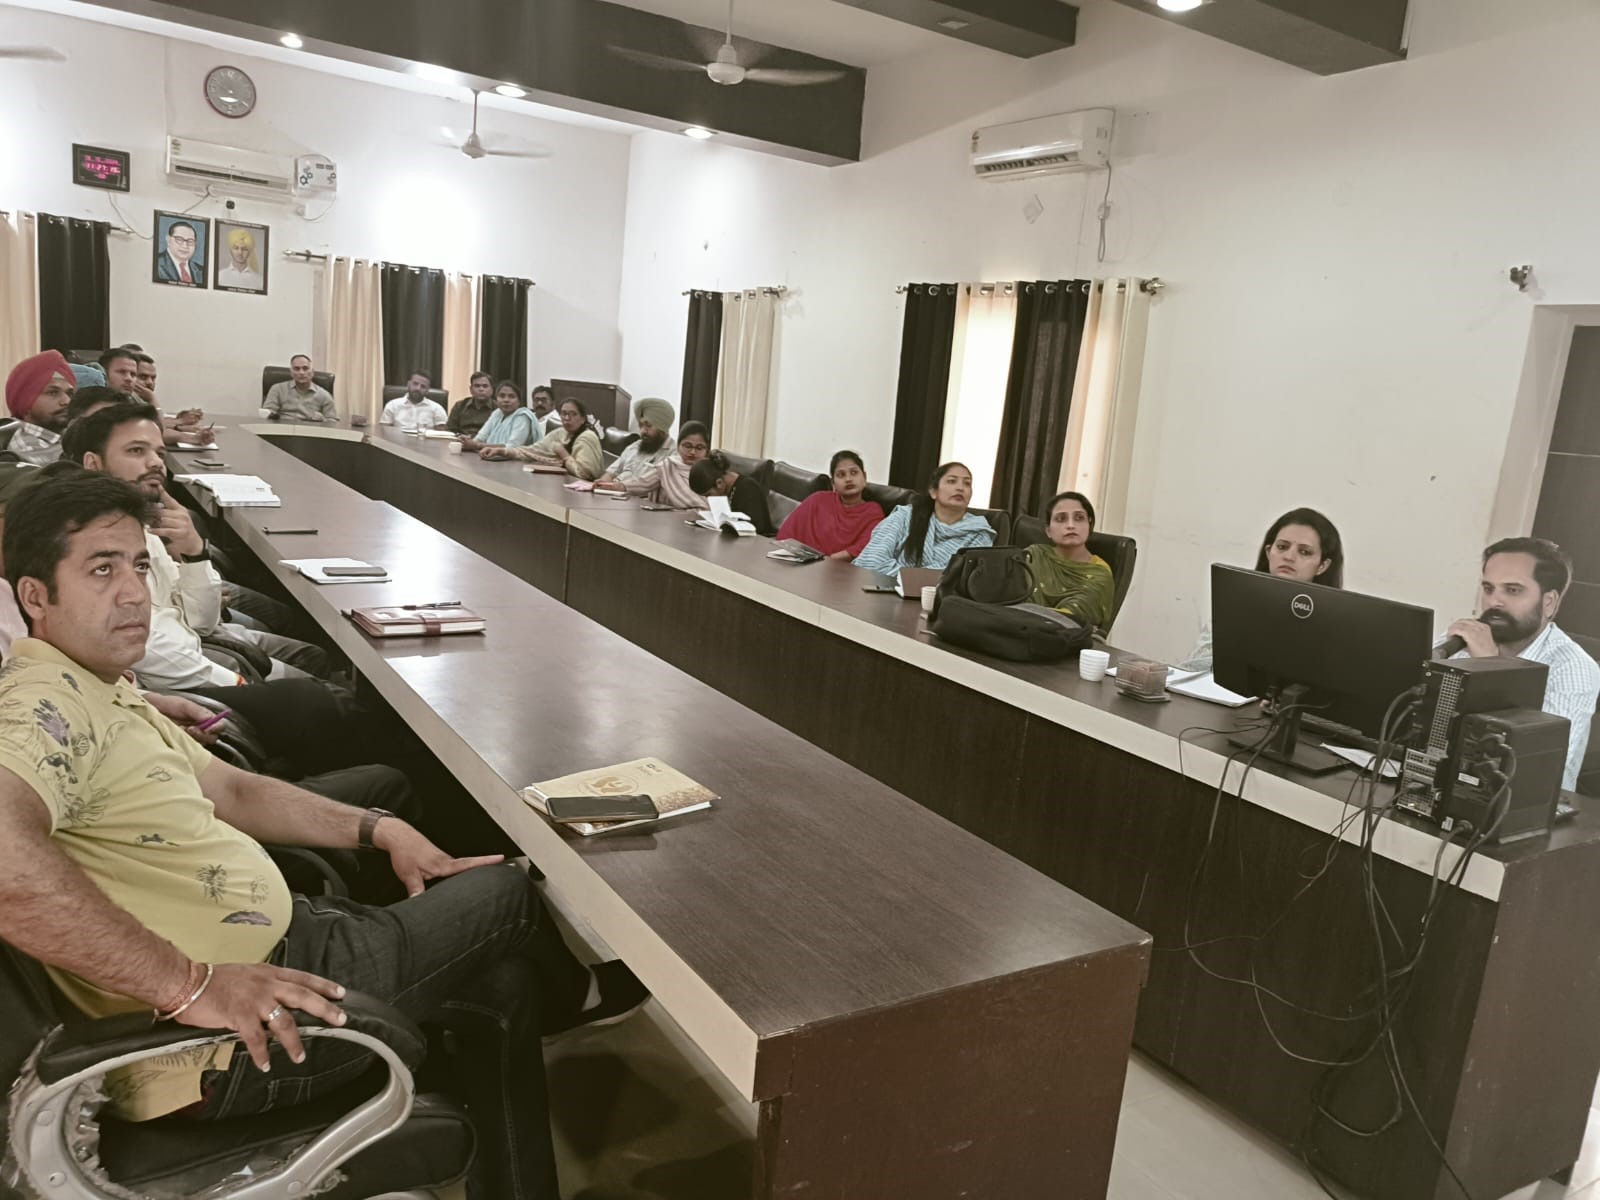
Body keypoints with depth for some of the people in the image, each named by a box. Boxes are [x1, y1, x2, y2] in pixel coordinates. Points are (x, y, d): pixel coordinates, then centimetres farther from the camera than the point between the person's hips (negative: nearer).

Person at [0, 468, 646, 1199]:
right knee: (503, 893, 7)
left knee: (501, 984, 15)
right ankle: (570, 994, 41)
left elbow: (230, 791, 20)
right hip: (235, 1038, -10)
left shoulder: (97, 693, 15)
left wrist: (378, 830, 10)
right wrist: (189, 984, -38)